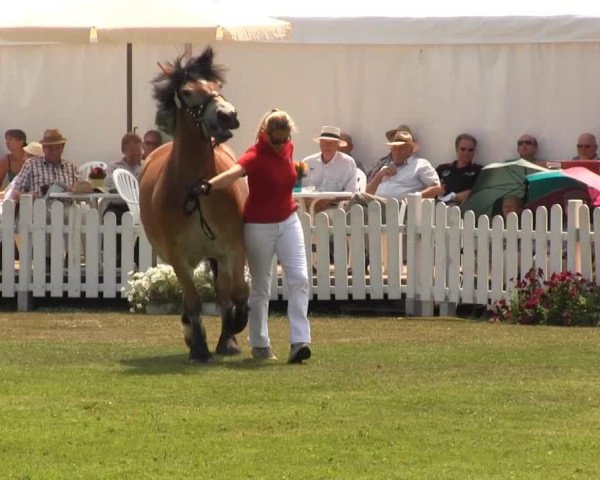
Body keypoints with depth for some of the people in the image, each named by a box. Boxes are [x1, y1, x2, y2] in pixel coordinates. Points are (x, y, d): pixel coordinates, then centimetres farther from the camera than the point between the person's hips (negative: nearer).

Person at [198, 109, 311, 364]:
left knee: (299, 279, -8)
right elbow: (234, 172, -44)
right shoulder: (256, 156, -21)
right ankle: (260, 344, 19)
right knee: (261, 286, 6)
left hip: (288, 222, 5)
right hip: (259, 227, -5)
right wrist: (208, 186, -61)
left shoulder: (288, 148, 0)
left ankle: (300, 341, -12)